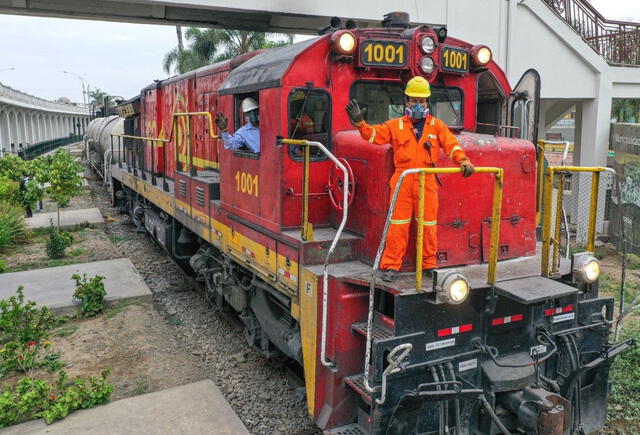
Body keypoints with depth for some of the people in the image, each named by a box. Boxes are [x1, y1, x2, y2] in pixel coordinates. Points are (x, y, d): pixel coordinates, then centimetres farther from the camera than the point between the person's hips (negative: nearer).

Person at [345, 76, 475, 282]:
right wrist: (359, 122, -13)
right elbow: (373, 134, 3)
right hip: (402, 182, -1)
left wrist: (463, 161, -17)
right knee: (398, 225, 0)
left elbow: (451, 144, -1)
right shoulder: (396, 125, 8)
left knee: (428, 225, 10)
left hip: (427, 183, 1)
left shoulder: (437, 126, 8)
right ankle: (391, 266, 8)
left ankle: (429, 264, 24)